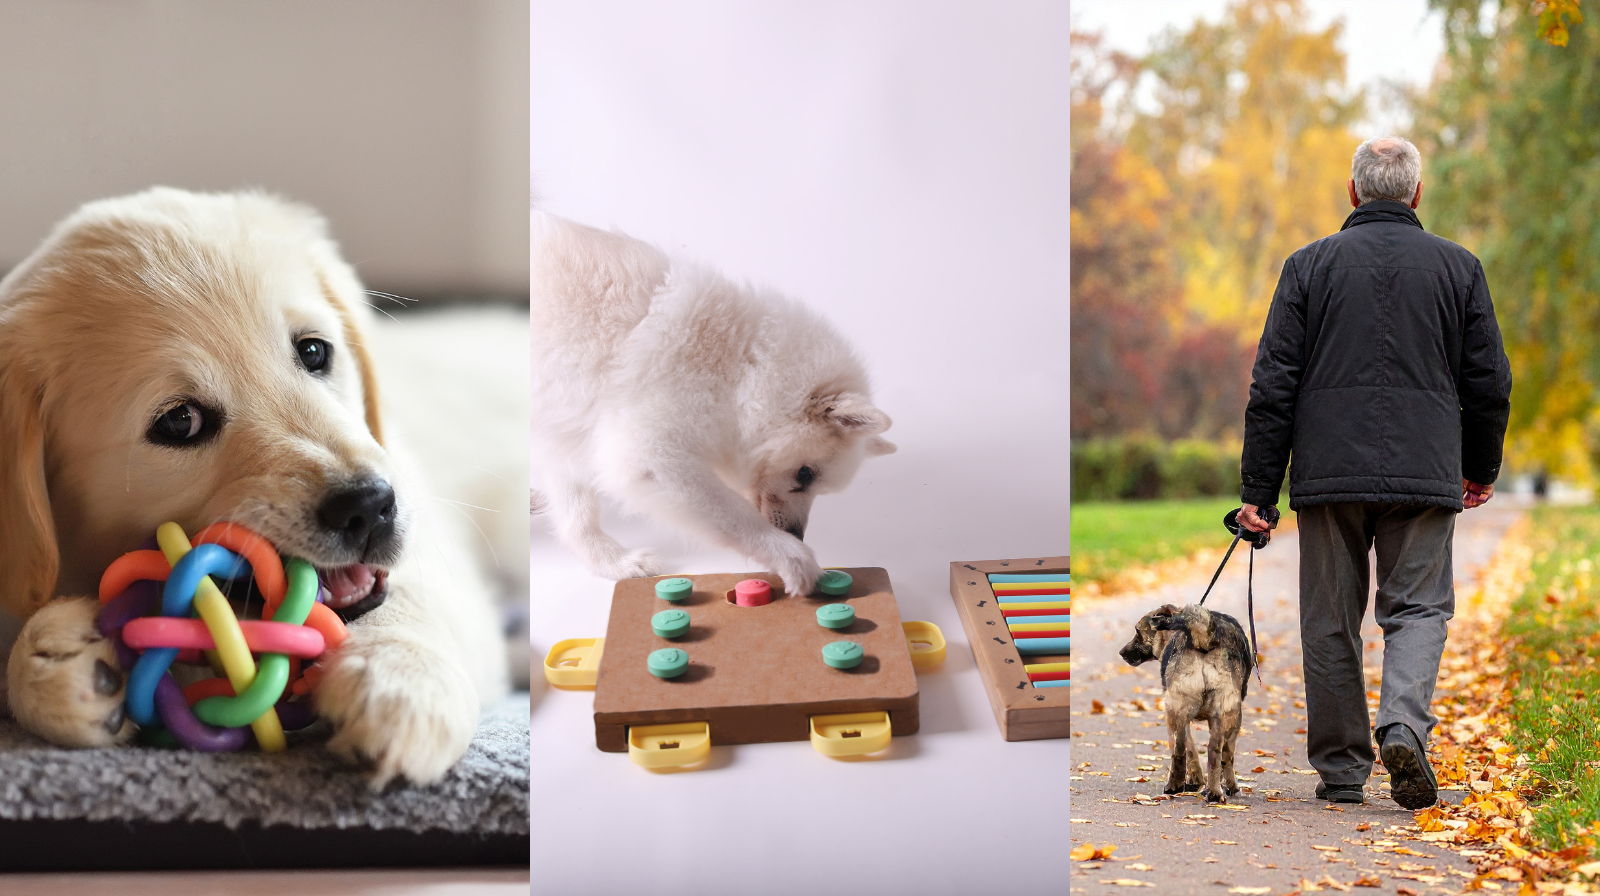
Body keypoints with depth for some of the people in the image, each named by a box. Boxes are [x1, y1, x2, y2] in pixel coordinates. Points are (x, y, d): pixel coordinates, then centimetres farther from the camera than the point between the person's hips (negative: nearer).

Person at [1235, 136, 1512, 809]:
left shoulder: (1310, 265, 3)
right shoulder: (1459, 267, 6)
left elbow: (1272, 388, -1)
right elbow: (1489, 382, 9)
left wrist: (1257, 490, 1)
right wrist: (1480, 469, 24)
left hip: (1329, 473, 0)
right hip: (1425, 475, 0)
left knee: (1331, 621, 7)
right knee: (1418, 607, 8)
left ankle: (1341, 770, 13)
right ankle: (1405, 726, -17)